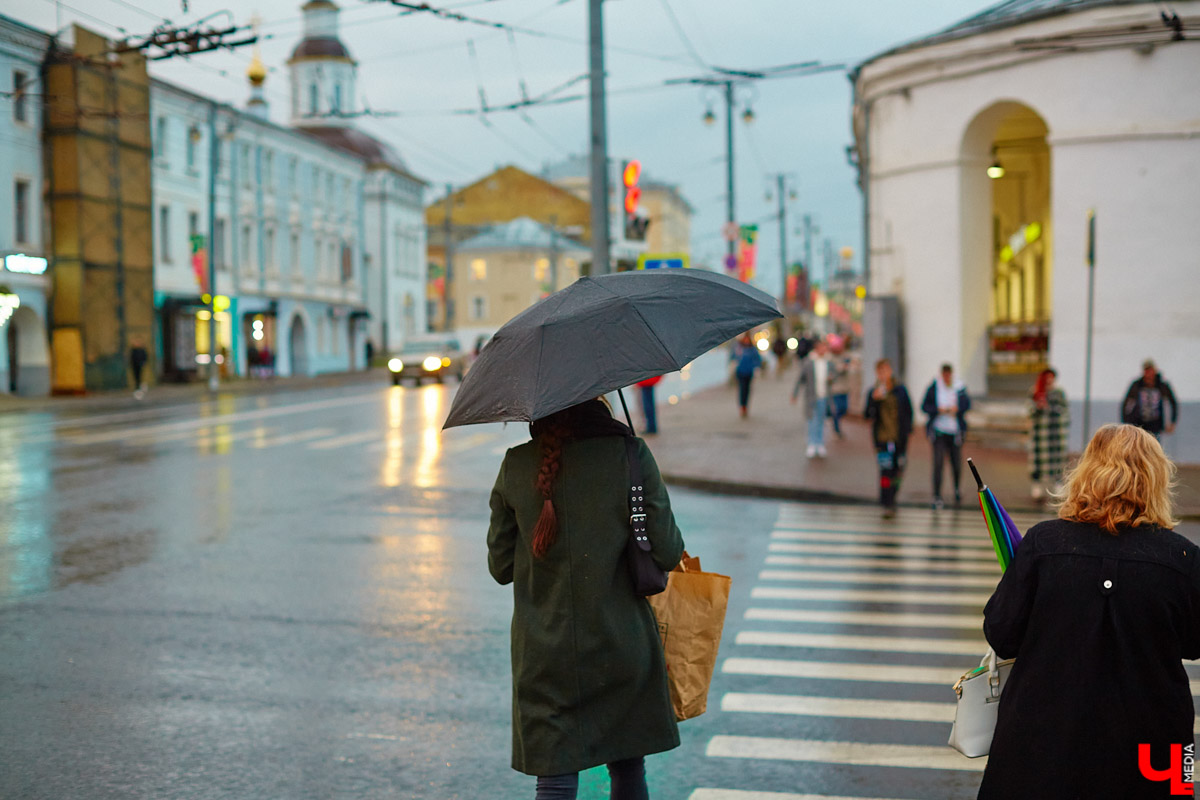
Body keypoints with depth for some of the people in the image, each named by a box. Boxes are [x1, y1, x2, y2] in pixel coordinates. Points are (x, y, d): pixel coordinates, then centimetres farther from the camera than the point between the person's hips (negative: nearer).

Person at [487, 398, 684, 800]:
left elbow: (500, 566, 3)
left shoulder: (515, 466, -3)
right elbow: (666, 553, -9)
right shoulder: (629, 454, -9)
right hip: (620, 646, -1)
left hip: (545, 655, 1)